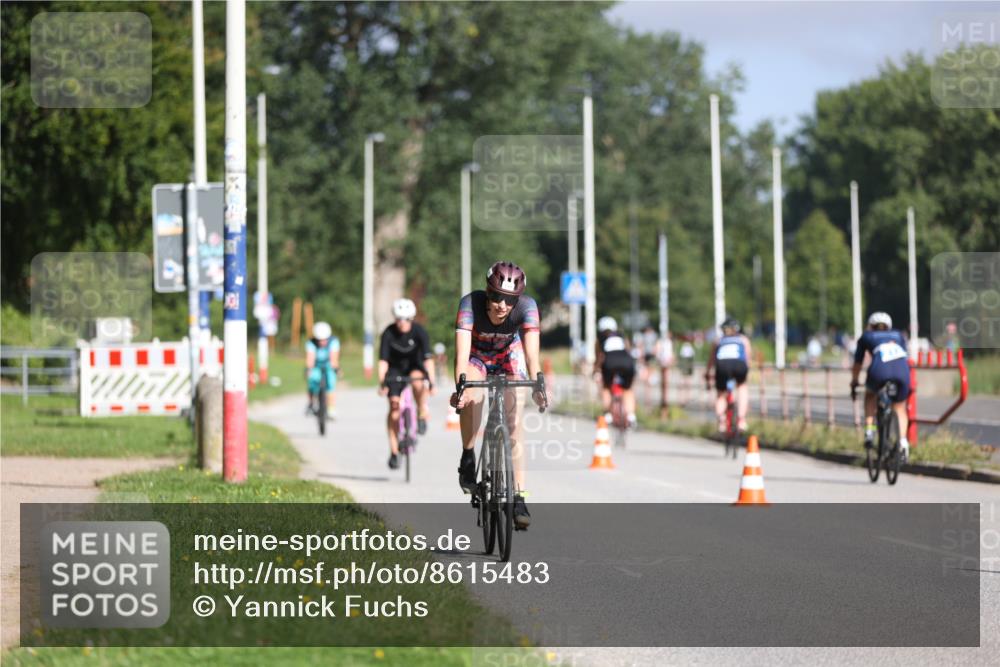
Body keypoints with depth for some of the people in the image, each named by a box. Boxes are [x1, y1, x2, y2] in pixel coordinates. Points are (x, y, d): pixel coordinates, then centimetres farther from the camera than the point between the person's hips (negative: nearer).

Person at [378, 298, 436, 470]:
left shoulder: (419, 331, -22)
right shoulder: (388, 333, -21)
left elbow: (428, 358, -30)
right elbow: (383, 360, -25)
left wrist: (431, 382, -41)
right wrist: (381, 383, -38)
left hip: (415, 366, -1)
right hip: (395, 368, 1)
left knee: (417, 381, -36)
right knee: (394, 406, -12)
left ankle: (422, 416, -11)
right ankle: (394, 452, -7)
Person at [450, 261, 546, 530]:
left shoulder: (527, 306, -32)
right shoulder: (471, 303, -35)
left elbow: (531, 351, -41)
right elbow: (462, 350, -44)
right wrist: (460, 386, -59)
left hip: (509, 358, 1)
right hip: (476, 358, -1)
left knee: (513, 422, -12)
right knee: (472, 397, -34)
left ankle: (519, 497, -8)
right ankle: (468, 457, -11)